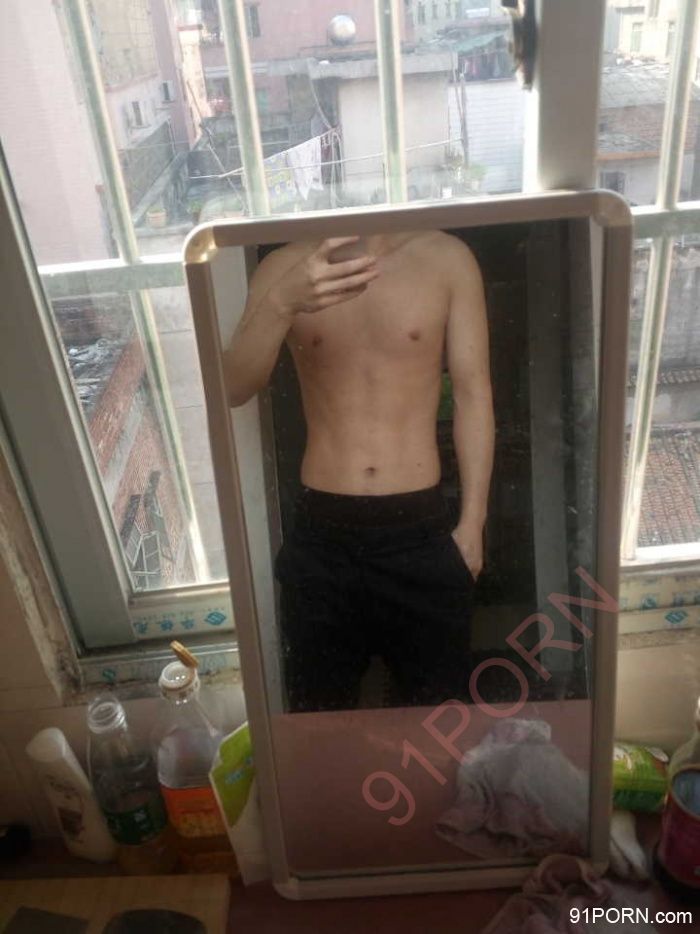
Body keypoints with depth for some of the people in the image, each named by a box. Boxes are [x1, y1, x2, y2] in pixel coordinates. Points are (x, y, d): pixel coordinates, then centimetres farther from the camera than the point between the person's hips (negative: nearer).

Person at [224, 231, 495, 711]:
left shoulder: (447, 258, -3)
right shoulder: (284, 266, -1)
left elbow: (473, 394, -1)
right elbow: (232, 389, -12)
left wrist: (472, 522, -3)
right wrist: (281, 304, -31)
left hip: (421, 528, 0)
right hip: (322, 533, 1)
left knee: (437, 704, 17)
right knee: (320, 707, 17)